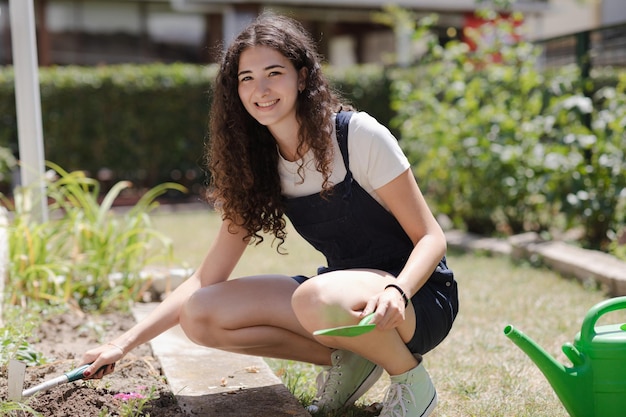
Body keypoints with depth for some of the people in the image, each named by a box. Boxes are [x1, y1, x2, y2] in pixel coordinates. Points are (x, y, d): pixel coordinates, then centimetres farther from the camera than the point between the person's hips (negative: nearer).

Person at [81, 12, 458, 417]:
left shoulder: (358, 134, -16)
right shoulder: (258, 166, 1)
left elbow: (431, 238, -13)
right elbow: (207, 279, 1)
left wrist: (395, 291, -34)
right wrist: (127, 342, -7)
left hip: (417, 295, -5)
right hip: (342, 288, 6)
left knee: (317, 299, -38)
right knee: (200, 316, -11)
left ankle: (410, 376, -8)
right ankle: (347, 359, 2)